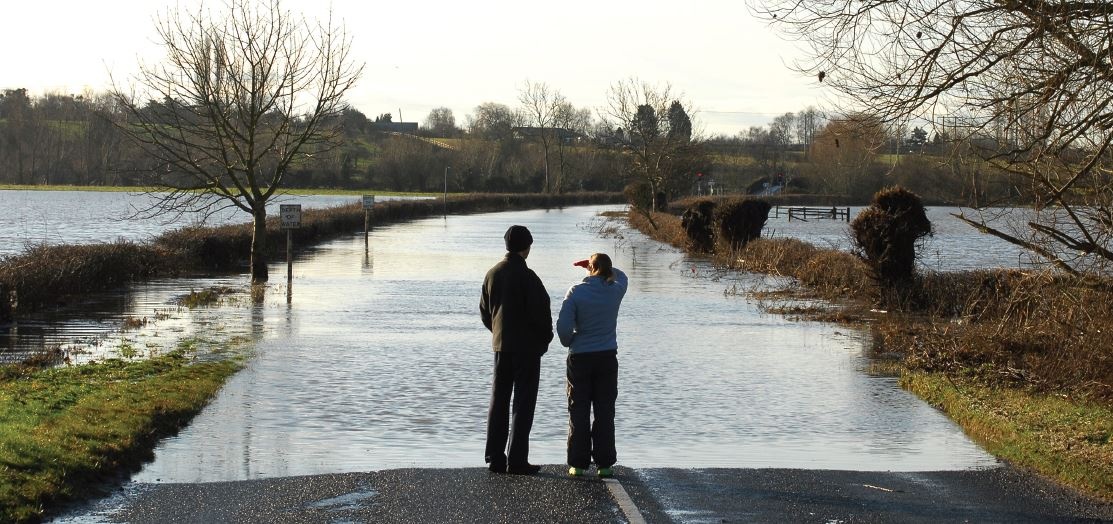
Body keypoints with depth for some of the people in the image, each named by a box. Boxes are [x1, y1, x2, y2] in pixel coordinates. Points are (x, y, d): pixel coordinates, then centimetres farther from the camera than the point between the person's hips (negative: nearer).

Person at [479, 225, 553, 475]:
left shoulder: (493, 273, 6)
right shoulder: (526, 276, -15)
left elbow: (484, 310, 13)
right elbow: (540, 311, -15)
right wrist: (545, 339, 0)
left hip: (501, 345, 6)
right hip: (527, 346, -6)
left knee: (498, 401, 11)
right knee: (523, 403, -2)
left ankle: (495, 458, 12)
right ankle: (517, 460, -4)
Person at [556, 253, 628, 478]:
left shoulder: (576, 292, -10)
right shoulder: (615, 291, -3)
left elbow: (563, 326, -14)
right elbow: (621, 276, 23)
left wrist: (569, 343, 5)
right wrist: (605, 268, 19)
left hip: (580, 358, -2)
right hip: (607, 358, 2)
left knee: (578, 411, 5)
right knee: (605, 412, 7)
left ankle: (578, 464, 5)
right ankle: (604, 464, 6)